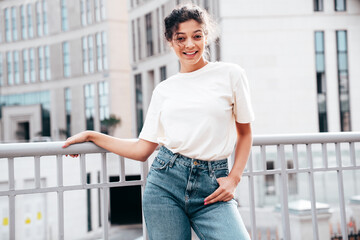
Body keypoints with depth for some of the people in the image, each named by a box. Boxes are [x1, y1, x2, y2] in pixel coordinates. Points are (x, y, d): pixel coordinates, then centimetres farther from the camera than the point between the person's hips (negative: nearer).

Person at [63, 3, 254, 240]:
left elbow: (244, 133, 11)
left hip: (212, 185, -1)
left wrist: (234, 178, -2)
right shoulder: (164, 90, 11)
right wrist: (90, 135, 12)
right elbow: (142, 149, 11)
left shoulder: (230, 74, 5)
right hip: (166, 180, 2)